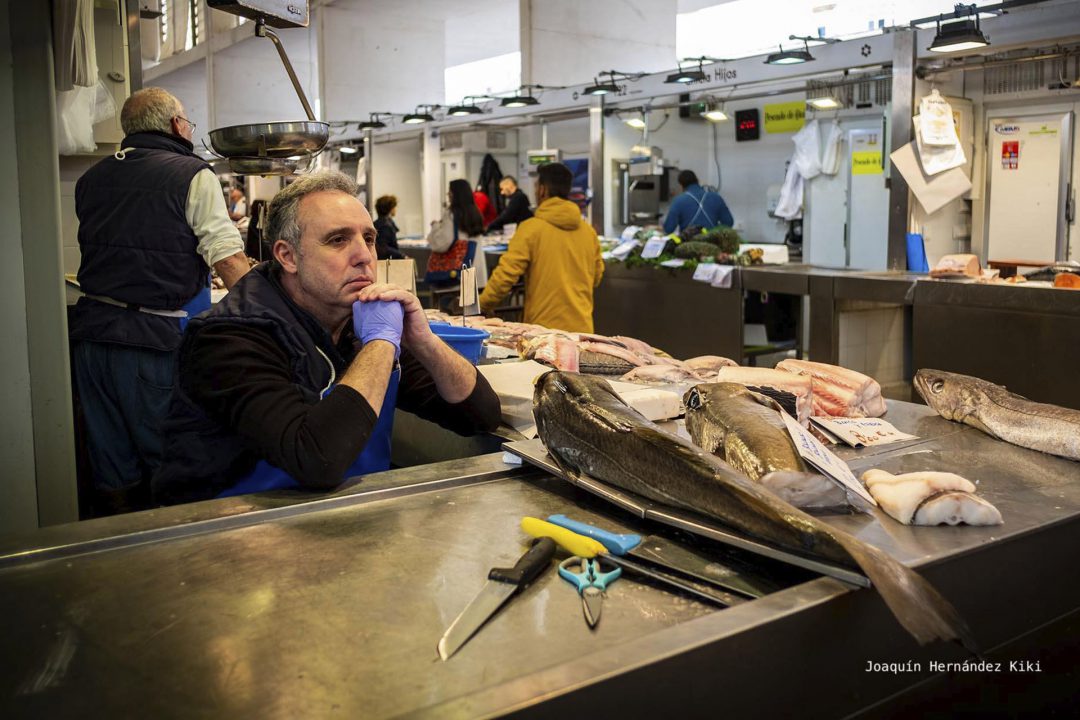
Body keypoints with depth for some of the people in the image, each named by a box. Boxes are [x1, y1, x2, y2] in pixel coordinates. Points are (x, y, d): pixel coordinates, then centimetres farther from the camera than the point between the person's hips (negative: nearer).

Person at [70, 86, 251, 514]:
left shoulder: (90, 180, 13)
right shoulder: (193, 175, -6)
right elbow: (228, 260, -12)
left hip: (90, 334, 6)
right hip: (155, 339, -6)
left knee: (111, 475, 13)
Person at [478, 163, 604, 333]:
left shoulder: (531, 228, -9)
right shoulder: (589, 231, 5)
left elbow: (505, 275, -11)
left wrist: (483, 305, 2)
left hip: (544, 328, -4)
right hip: (582, 328, 4)